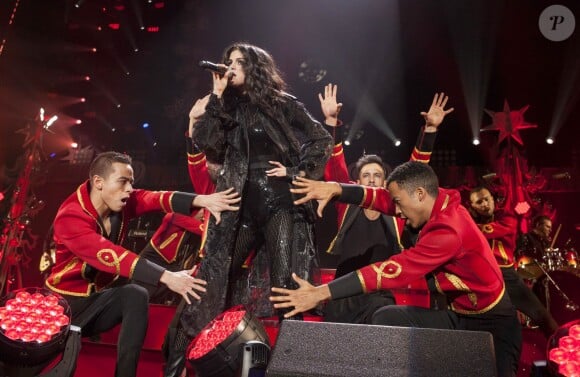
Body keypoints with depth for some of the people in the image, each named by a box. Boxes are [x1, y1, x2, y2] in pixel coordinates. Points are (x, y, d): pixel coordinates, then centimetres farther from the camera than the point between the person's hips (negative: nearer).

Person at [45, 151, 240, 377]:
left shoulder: (121, 202, -7)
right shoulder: (70, 217, -25)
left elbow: (155, 199, -24)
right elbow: (110, 256, -37)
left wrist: (201, 200, -40)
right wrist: (165, 276, -45)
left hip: (98, 298, 4)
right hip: (67, 303, -3)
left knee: (136, 296, -25)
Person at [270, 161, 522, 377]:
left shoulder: (449, 231, -30)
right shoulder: (441, 200, -6)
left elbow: (392, 271, -35)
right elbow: (384, 198, -6)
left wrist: (321, 293, -36)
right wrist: (335, 189, -24)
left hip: (492, 322, -7)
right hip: (459, 316, 7)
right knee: (387, 318, -11)